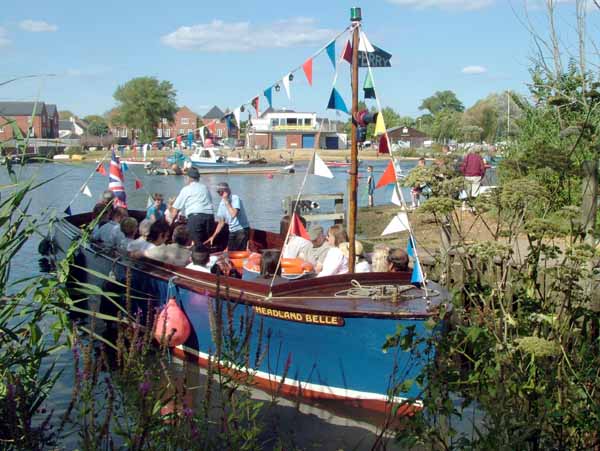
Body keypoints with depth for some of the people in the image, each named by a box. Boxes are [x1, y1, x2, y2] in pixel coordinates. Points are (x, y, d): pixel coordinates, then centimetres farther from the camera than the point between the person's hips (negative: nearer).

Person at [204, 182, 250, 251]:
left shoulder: (235, 198, -11)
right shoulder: (222, 204, 8)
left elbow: (234, 214, -27)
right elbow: (221, 222, 13)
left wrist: (226, 202, -20)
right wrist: (213, 236, 8)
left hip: (242, 230, -7)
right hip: (232, 231, 7)